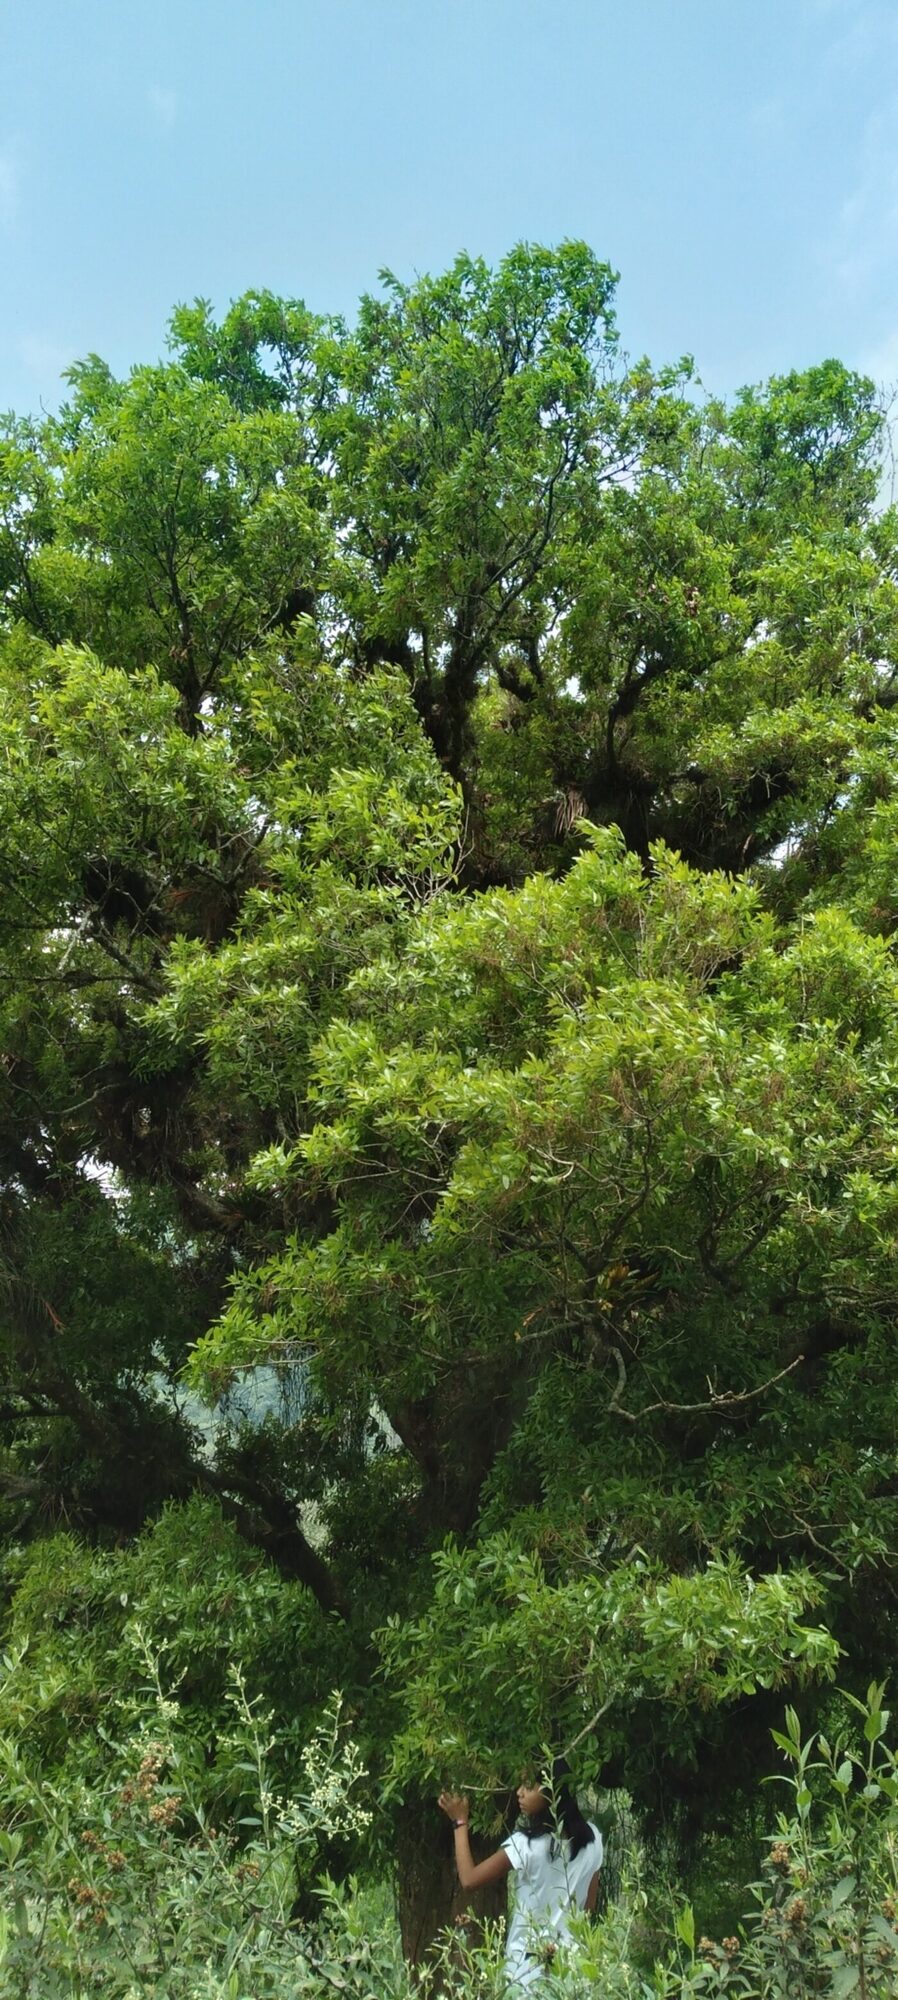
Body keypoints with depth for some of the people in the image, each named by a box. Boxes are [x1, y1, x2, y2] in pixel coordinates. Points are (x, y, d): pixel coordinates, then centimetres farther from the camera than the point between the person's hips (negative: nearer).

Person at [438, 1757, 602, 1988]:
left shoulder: (526, 1844, -20)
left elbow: (469, 1879, -13)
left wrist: (460, 1822, -7)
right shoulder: (591, 1836, -3)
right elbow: (590, 1904, 7)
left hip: (529, 1967, -5)